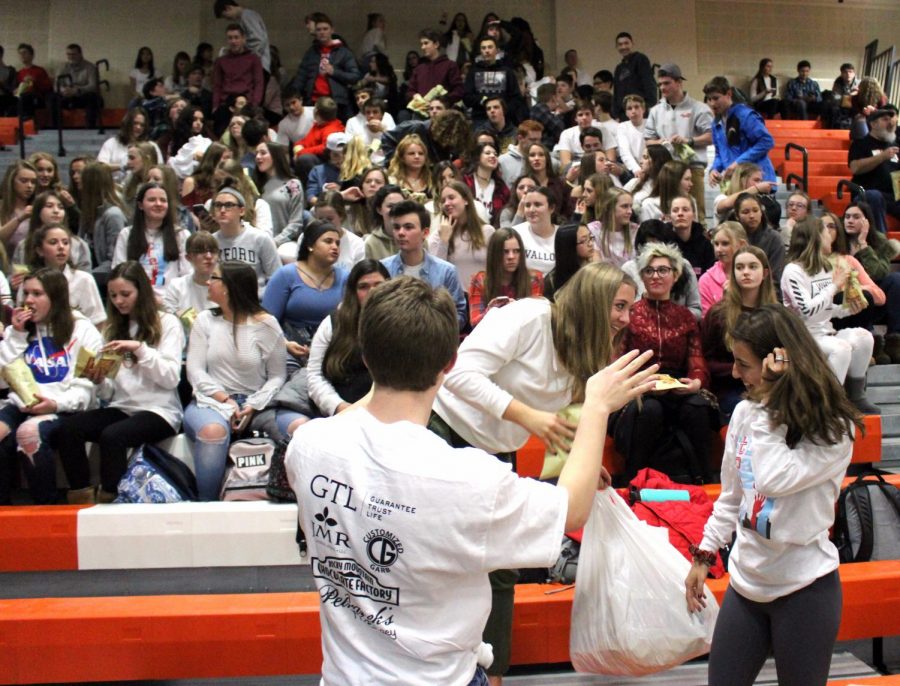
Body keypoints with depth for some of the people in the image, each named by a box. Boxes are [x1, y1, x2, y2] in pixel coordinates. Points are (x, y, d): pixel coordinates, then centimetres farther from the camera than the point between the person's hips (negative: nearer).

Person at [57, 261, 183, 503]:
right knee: (67, 428, -22)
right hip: (121, 408, 5)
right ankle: (81, 496, -12)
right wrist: (99, 382, -9)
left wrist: (140, 349, -17)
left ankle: (108, 499, -13)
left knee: (112, 435, -33)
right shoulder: (112, 328, 18)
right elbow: (109, 394, 14)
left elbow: (171, 379, -8)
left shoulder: (167, 323, 3)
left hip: (158, 411, -5)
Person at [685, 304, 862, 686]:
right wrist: (704, 555, 12)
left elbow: (775, 479, -31)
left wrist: (770, 404, -24)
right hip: (746, 581, 5)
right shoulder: (745, 413, 1)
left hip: (804, 589, -5)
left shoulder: (833, 429, -14)